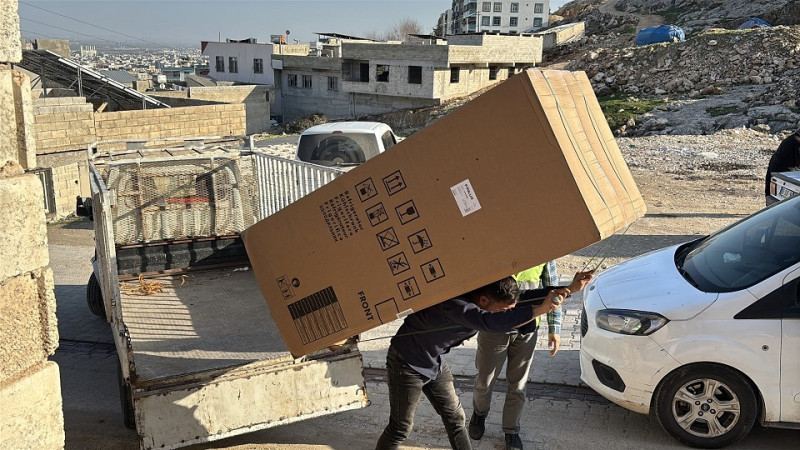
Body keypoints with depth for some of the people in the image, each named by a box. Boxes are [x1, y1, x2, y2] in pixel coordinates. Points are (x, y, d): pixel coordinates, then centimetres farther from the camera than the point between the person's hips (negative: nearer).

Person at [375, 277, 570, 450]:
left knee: (456, 419, 12)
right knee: (401, 428, 4)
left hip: (436, 364, 8)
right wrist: (540, 309, -54)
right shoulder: (453, 303, -38)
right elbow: (490, 321, -54)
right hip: (408, 364, -8)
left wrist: (564, 290, -17)